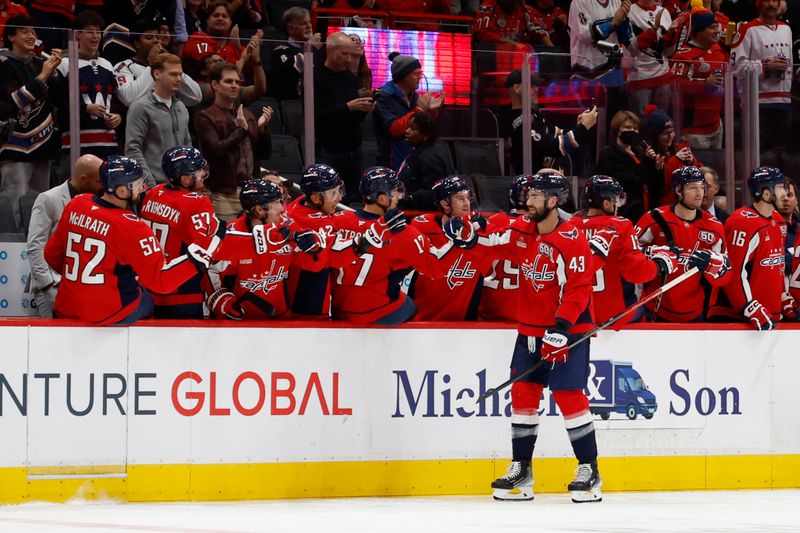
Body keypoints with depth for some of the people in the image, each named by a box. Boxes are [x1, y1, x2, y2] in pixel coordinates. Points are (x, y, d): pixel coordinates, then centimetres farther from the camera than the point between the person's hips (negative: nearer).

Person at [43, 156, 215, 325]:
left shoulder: (75, 205, -1)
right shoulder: (130, 227, -19)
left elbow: (52, 254, 10)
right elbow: (159, 280, -21)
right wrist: (194, 260, -16)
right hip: (110, 315, -6)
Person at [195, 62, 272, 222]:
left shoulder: (247, 116, 17)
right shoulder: (205, 118, 0)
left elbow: (265, 154, 15)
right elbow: (216, 151, -14)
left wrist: (262, 128, 0)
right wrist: (241, 129, -13)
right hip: (223, 195, -5)